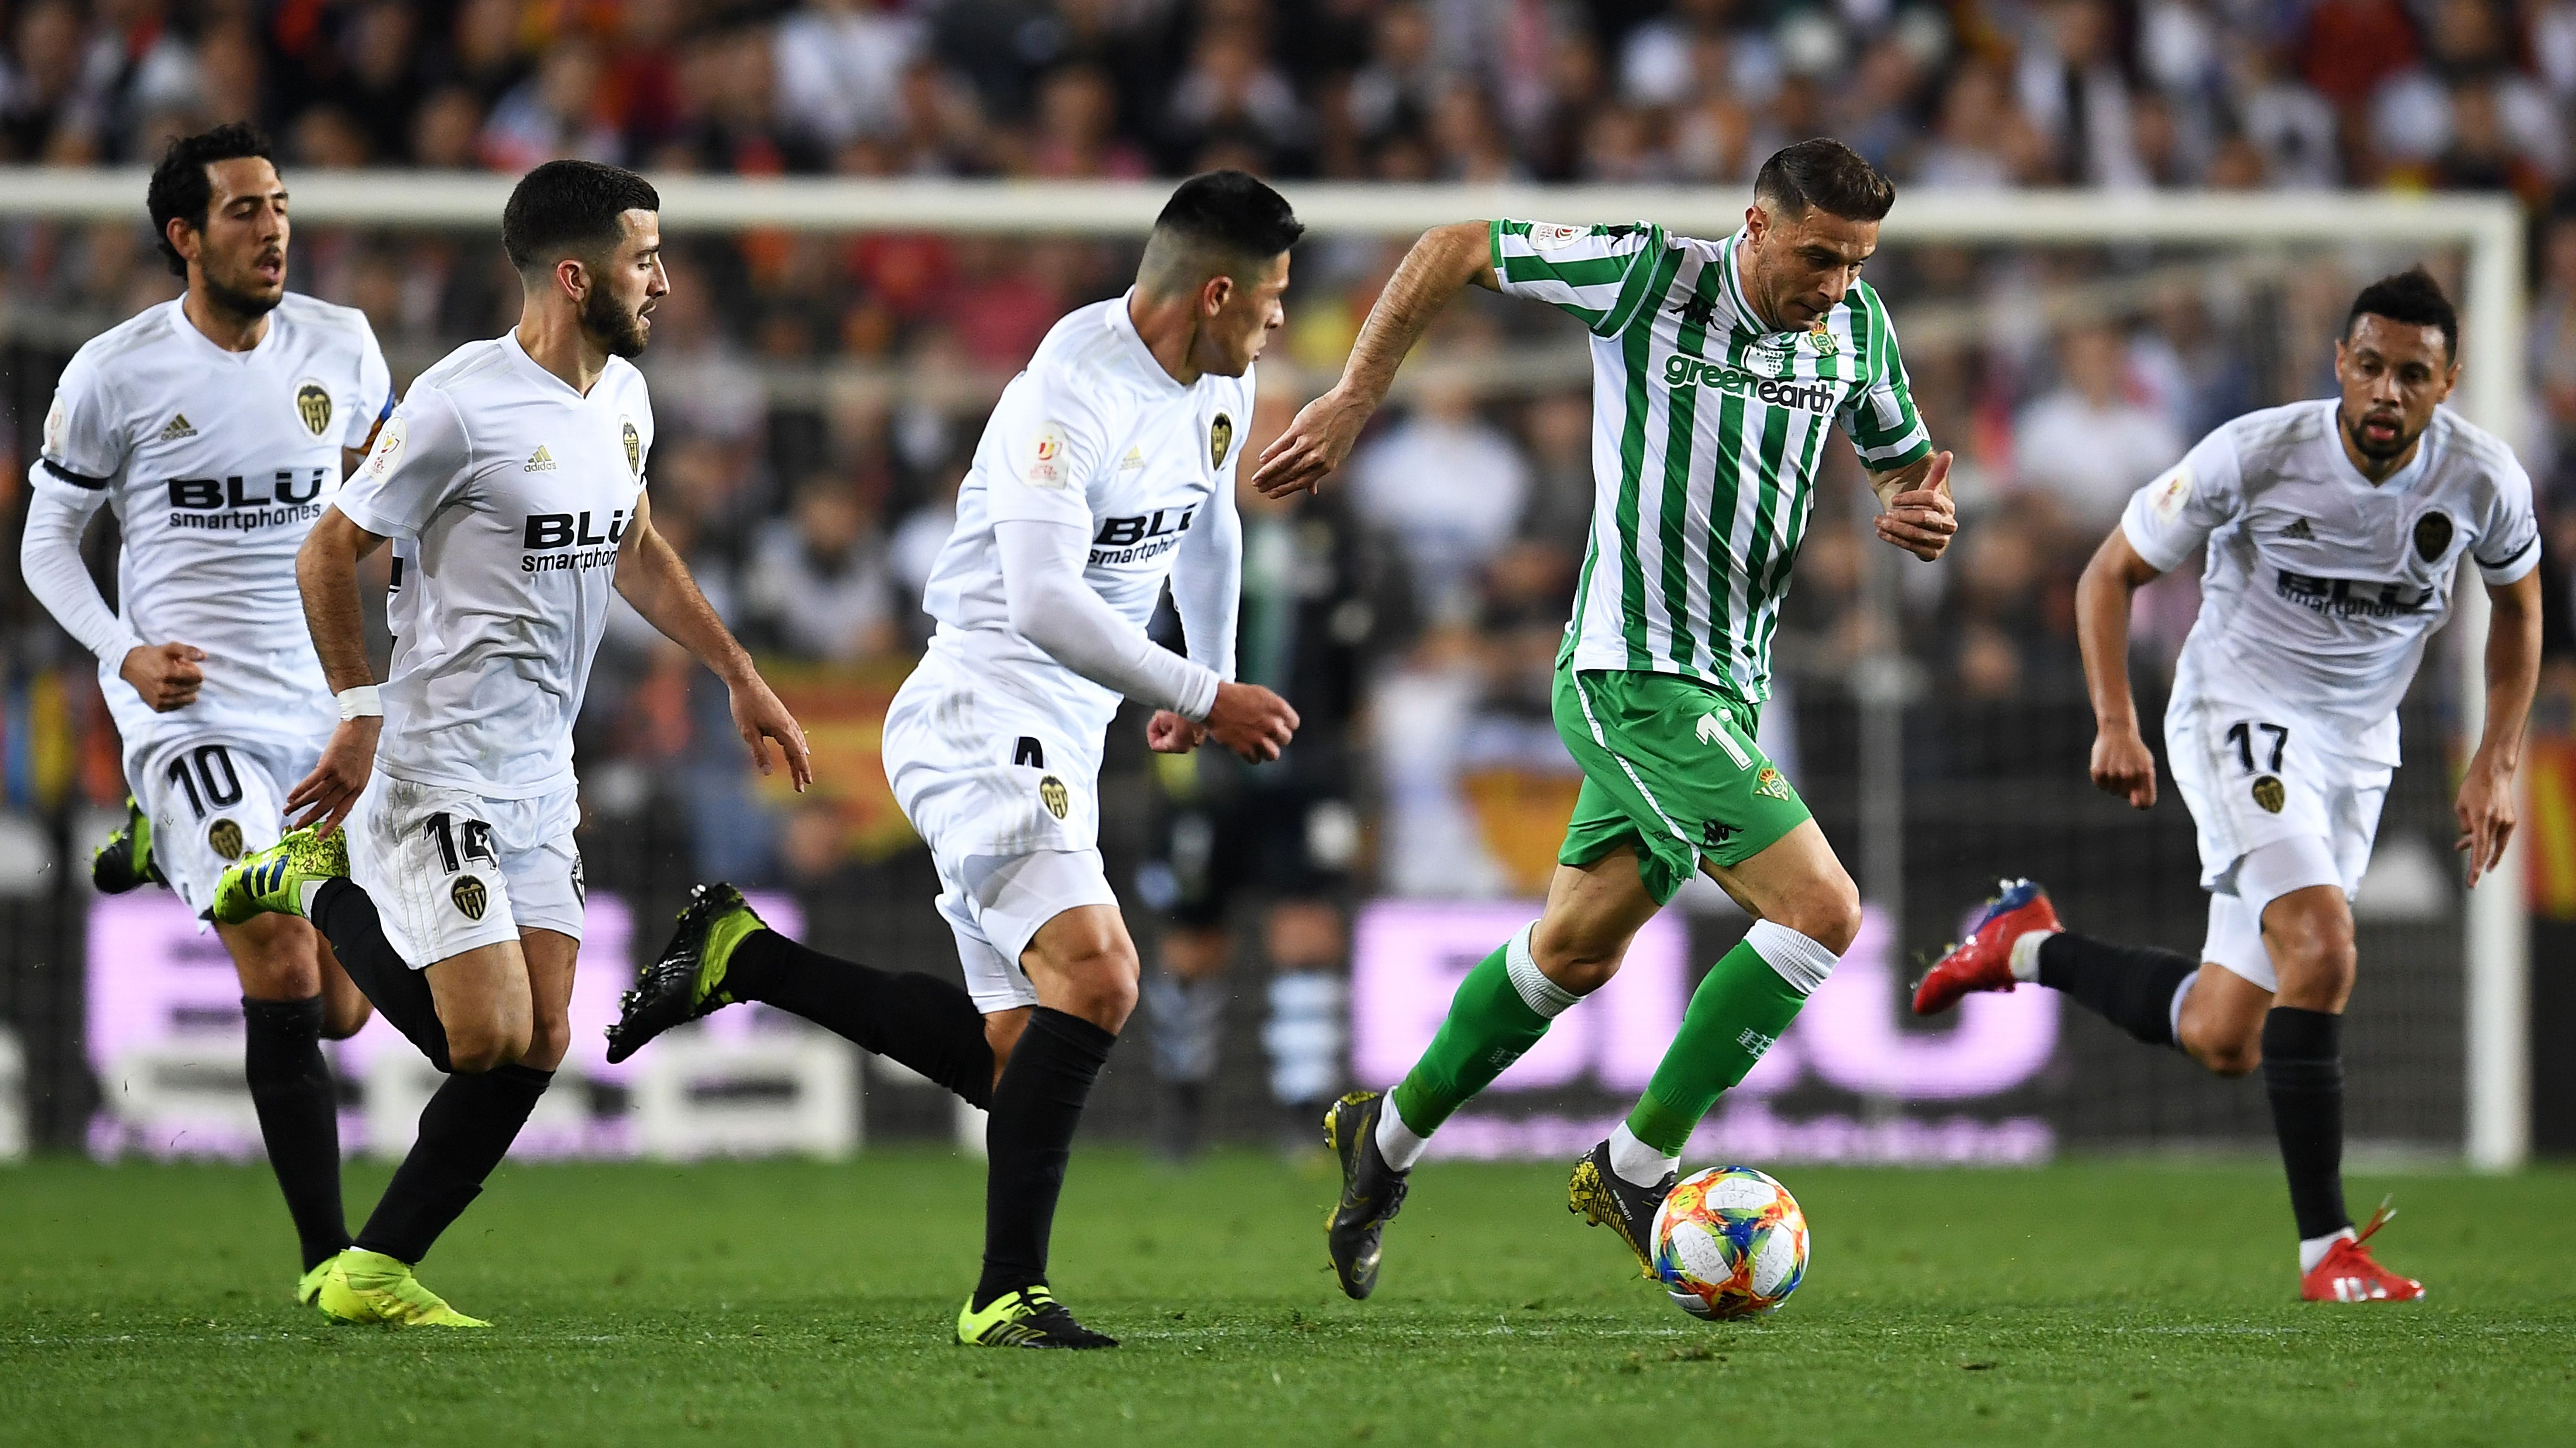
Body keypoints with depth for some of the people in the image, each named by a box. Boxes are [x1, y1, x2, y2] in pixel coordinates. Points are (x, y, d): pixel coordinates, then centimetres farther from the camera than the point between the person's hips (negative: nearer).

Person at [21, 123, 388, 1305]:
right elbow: (46, 541, 3)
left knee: (342, 1009, 10)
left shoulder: (339, 345, 3)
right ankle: (328, 1262, -10)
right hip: (192, 709, -5)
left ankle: (170, 848, 36)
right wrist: (124, 653, -12)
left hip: (323, 706, 5)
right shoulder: (113, 374, -7)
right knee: (283, 978, -17)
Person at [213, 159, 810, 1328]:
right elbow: (329, 553, -9)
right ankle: (323, 888, 12)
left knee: (538, 1044, 1)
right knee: (487, 1039, -13)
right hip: (439, 769, -8)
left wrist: (738, 676, 24)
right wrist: (362, 715, -11)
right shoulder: (461, 406, -17)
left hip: (540, 772, 8)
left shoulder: (622, 397, 9)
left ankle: (374, 1273, 10)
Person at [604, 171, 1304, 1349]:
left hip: (1061, 744, 10)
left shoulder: (1217, 388, 9)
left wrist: (1211, 684, 36)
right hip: (982, 720, -10)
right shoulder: (1072, 393, -20)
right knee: (1096, 976, -26)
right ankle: (1007, 1293, -22)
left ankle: (740, 960, 17)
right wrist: (1201, 698, -20)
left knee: (1015, 1055, 7)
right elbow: (1048, 603, -28)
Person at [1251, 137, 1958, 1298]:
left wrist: (1924, 516, -9)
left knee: (1578, 952, 18)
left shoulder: (1854, 328, 3)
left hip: (1727, 688, 7)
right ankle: (1637, 1166, -7)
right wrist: (1353, 400, -9)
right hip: (1634, 676, -7)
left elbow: (1903, 467, 16)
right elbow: (1453, 251, -6)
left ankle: (1387, 1138, 37)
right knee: (1823, 911, -17)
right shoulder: (1651, 279, -14)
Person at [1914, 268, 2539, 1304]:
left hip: (2358, 749, 5)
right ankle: (2326, 1249, -23)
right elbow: (2112, 573, -5)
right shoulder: (2257, 453, -18)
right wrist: (2116, 725, -17)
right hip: (2239, 712, -5)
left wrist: (2497, 763, 4)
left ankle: (2031, 947, 31)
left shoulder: (2484, 482, -10)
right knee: (2320, 951, -28)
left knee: (2221, 1042, 5)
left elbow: (2518, 605, 12)